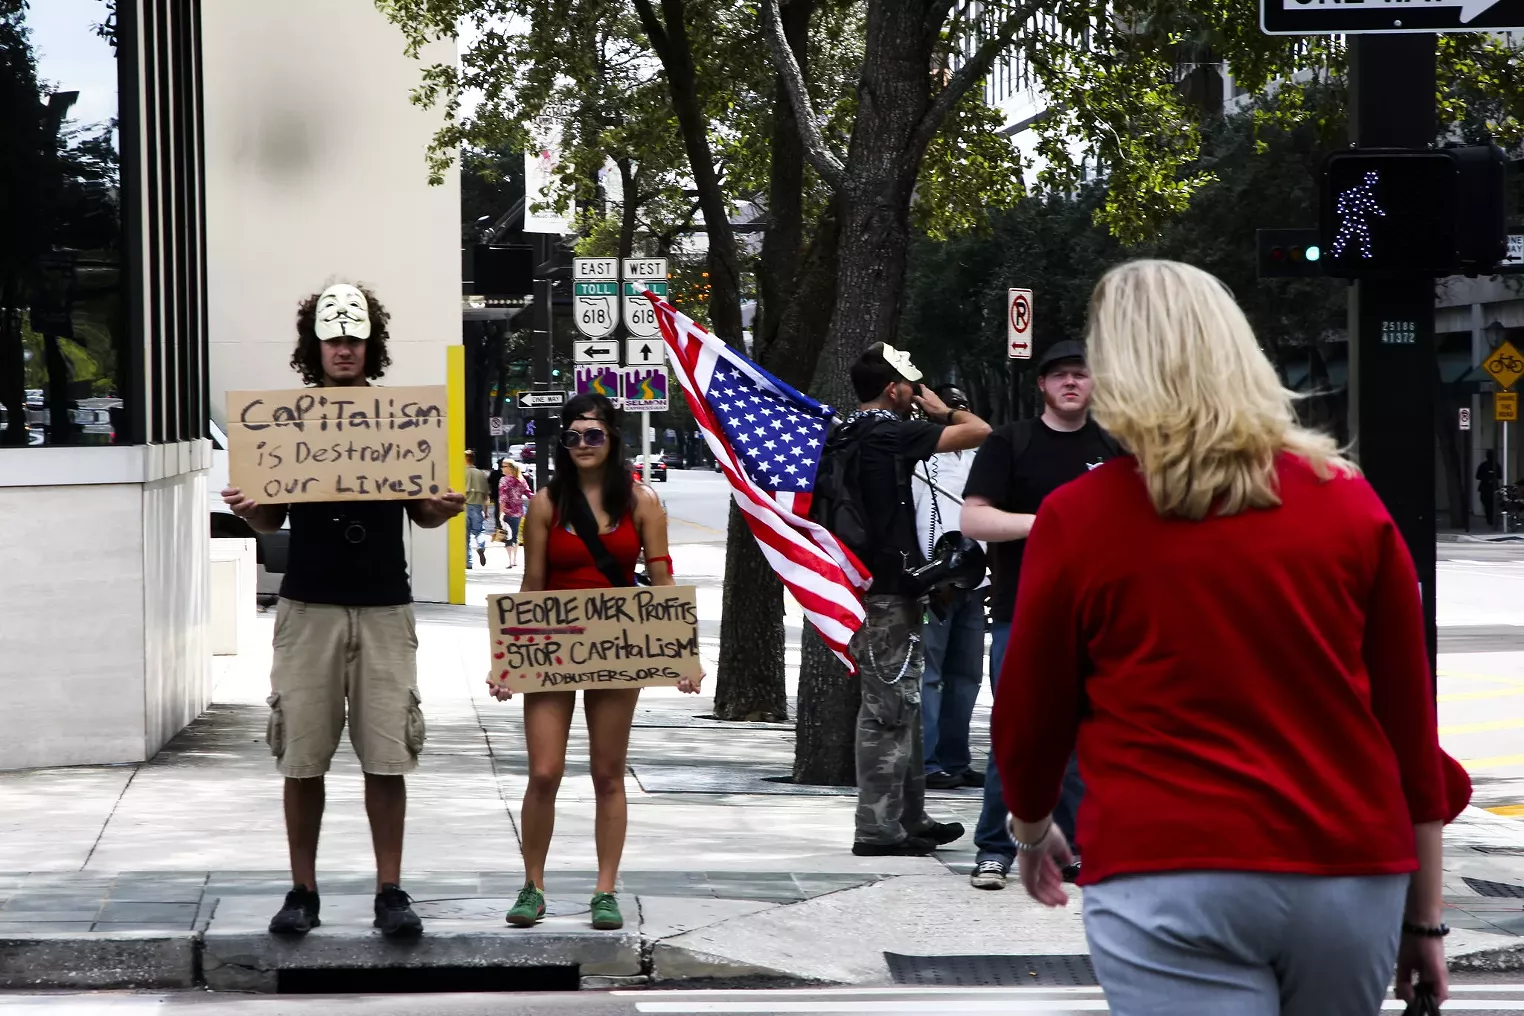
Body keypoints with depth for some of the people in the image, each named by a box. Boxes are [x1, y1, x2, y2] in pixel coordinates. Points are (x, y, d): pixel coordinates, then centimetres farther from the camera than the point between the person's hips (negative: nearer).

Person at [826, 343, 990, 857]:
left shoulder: (841, 437, 12)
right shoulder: (891, 433, -14)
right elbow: (979, 431, -15)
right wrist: (944, 412, 4)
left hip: (860, 583, 9)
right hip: (889, 589, -9)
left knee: (900, 705, 17)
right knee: (887, 708, -6)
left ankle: (909, 817, 24)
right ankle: (878, 828, -5)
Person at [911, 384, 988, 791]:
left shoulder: (974, 459, 19)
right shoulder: (920, 458, -4)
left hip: (971, 585, 8)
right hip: (935, 586, -8)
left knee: (966, 675, 10)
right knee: (928, 674, -7)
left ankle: (955, 760, 16)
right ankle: (926, 763, -6)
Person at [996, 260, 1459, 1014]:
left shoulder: (1079, 518, -1)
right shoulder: (1349, 501, 6)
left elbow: (1029, 718, 9)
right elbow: (1410, 718, 7)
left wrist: (1032, 833, 30)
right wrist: (1424, 918, 15)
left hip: (1171, 877, -3)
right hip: (1351, 873, 3)